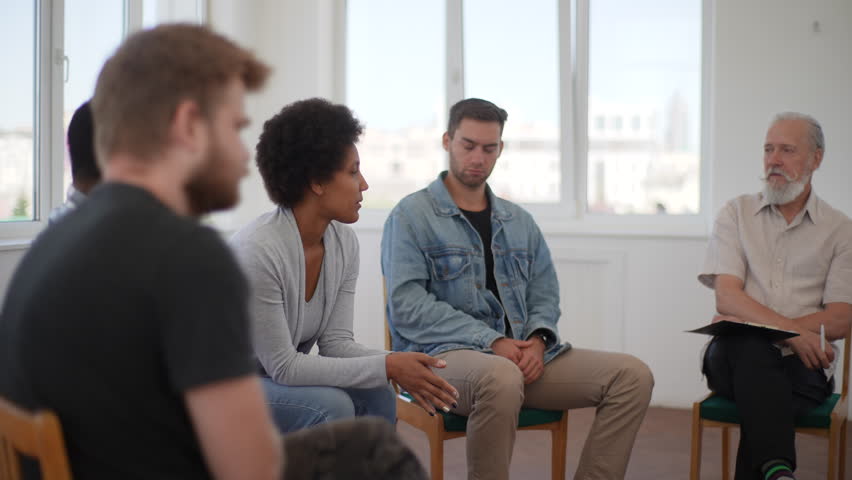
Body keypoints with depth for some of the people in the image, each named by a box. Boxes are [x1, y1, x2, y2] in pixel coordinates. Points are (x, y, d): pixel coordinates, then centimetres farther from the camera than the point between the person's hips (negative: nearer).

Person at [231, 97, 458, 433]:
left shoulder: (343, 242, -4)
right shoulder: (258, 250, -28)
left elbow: (335, 341, -3)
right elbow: (282, 366, -26)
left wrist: (397, 367, -22)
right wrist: (385, 367, -27)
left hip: (280, 380, 8)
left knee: (377, 395, -13)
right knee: (331, 405, -28)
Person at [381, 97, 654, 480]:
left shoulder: (520, 222, 20)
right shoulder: (411, 216, 0)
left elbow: (545, 294, 16)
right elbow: (407, 305, -11)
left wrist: (537, 340, -8)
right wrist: (491, 341, -18)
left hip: (520, 354, 6)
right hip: (443, 354, -6)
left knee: (632, 375, -12)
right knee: (502, 378, -41)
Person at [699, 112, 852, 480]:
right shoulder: (736, 213, 12)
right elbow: (727, 298, -2)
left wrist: (751, 323, -12)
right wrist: (790, 331, -20)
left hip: (802, 365, 0)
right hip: (734, 354, 0)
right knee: (748, 345, -36)